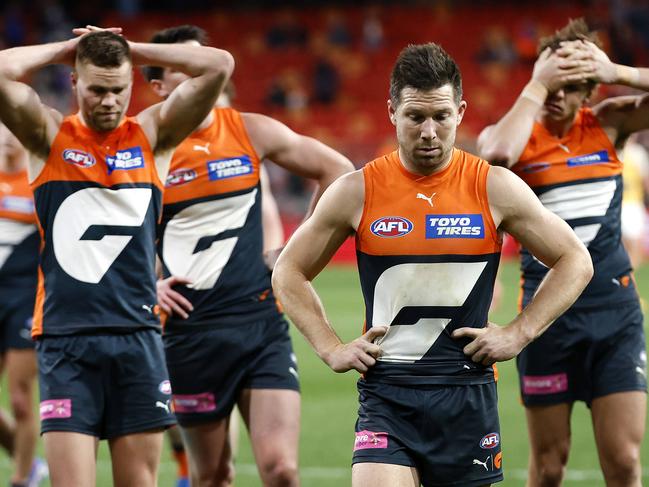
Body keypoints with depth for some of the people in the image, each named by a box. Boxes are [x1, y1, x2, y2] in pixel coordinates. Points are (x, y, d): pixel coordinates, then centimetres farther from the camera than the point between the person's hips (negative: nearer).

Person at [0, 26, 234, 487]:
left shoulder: (152, 136, 8)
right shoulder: (49, 136, 4)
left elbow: (219, 65, -2)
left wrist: (132, 50, 3)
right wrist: (66, 49, 1)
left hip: (138, 338, 2)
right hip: (66, 340, -2)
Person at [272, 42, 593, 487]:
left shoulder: (495, 188, 0)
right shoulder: (357, 192, 1)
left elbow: (575, 262, 8)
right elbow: (289, 273, 12)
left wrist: (518, 334, 0)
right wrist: (331, 348, 2)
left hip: (468, 394, 1)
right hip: (386, 395, -1)